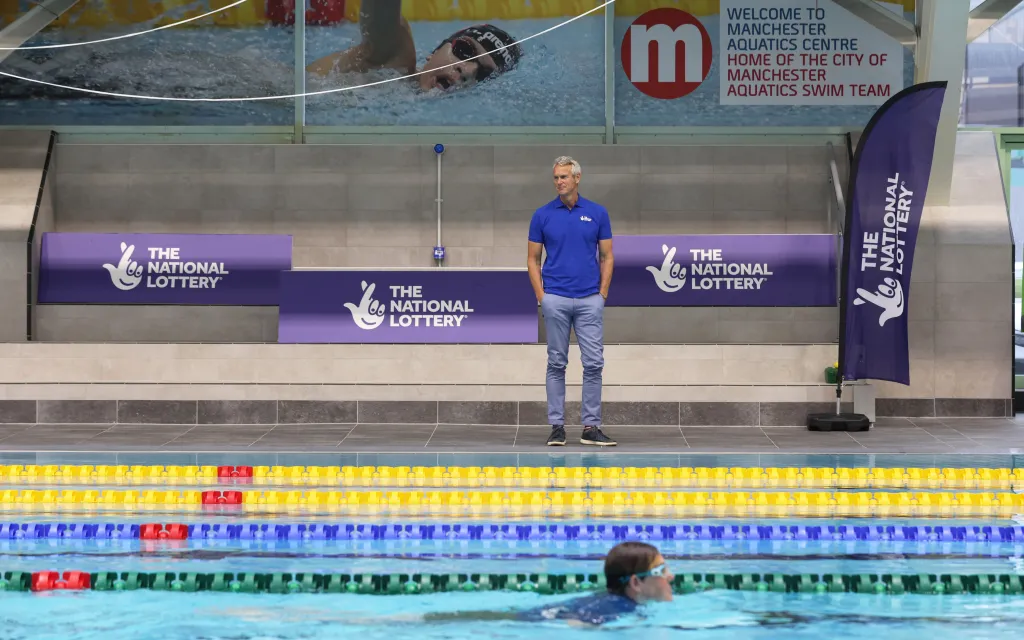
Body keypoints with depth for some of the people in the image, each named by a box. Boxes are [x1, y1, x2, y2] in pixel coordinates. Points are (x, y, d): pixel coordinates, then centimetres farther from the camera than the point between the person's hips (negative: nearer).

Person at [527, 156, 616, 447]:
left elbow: (606, 257, 7)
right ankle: (557, 426, 8)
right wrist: (541, 297, -3)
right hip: (556, 300, -1)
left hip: (590, 300, 1)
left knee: (593, 363, -1)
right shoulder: (542, 215, 2)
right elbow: (533, 259, 6)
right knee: (557, 364, 4)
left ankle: (590, 427, 5)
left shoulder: (597, 213, 3)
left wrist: (602, 294, -2)